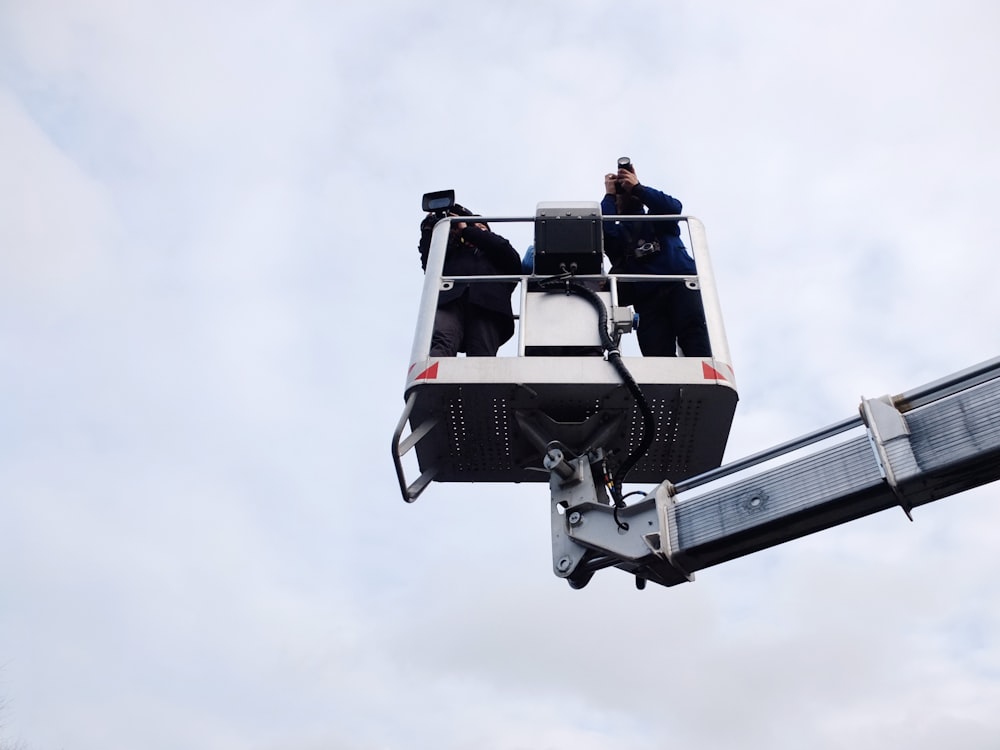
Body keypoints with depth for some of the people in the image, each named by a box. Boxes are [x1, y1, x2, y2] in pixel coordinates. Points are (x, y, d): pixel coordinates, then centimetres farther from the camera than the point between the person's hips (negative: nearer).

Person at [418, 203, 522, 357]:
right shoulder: (455, 252, 39)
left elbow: (503, 248, 15)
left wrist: (466, 230, 20)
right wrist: (429, 229, 18)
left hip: (486, 306, 0)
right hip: (449, 301, 0)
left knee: (482, 360, -25)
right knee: (441, 344, -32)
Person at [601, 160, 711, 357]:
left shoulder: (658, 219, 28)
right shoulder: (616, 232, 27)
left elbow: (673, 207, 3)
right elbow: (601, 228, 2)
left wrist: (637, 187, 10)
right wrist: (609, 195, 15)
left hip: (681, 283, 0)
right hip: (647, 297, 0)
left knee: (695, 337, -26)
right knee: (658, 356, -20)